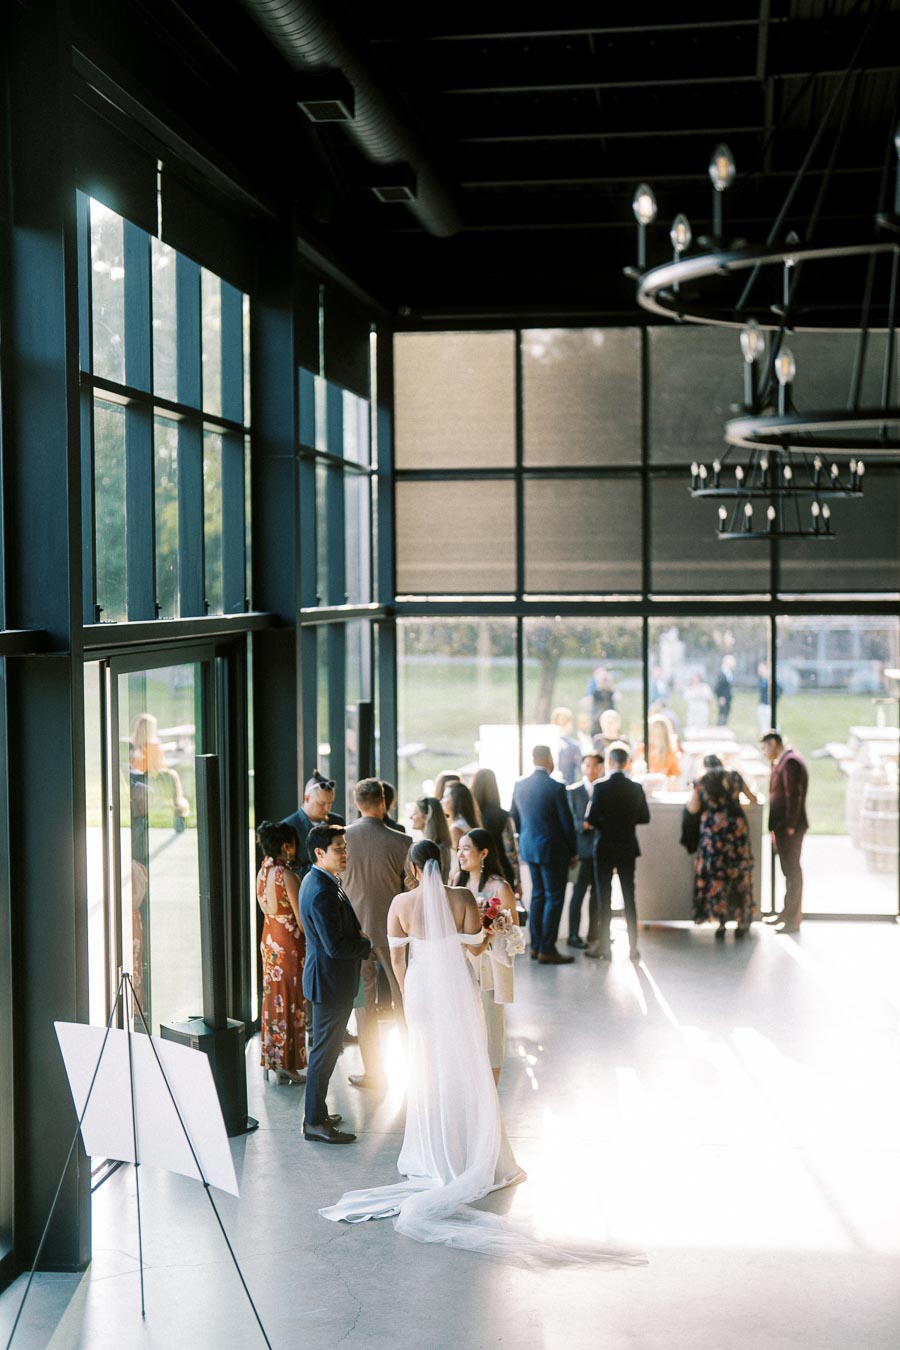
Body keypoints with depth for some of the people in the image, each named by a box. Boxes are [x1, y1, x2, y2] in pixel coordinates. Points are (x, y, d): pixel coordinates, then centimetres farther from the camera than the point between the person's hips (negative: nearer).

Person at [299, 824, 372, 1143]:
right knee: (325, 1051, -1)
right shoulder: (323, 892, -25)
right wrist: (369, 944, -12)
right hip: (331, 981, -11)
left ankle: (316, 1113, 31)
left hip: (326, 978, 11)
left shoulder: (315, 881, 8)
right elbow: (335, 946, -27)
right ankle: (315, 1123, 8)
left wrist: (358, 935, 3)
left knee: (325, 1048, 19)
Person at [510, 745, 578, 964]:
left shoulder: (520, 786, 2)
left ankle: (536, 946, 19)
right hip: (552, 850, -7)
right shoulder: (555, 788, -17)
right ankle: (547, 950, -1)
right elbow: (566, 822, -13)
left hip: (529, 848, 7)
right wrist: (573, 851, -1)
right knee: (554, 898, 0)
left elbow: (514, 818, 11)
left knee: (538, 895, 16)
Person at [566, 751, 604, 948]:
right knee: (579, 891, -4)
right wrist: (584, 825, -21)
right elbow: (571, 821, -4)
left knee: (598, 891, 10)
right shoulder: (573, 791, 0)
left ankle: (594, 932, 20)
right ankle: (574, 935, 0)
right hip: (583, 848, -4)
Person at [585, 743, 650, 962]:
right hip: (628, 848, 3)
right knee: (629, 897, 9)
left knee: (604, 898, 4)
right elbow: (644, 817, 4)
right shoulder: (636, 788, -3)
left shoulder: (601, 787, -14)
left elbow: (591, 819, -17)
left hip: (604, 848, -3)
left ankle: (604, 946, 6)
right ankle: (633, 946, 11)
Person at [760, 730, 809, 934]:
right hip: (783, 827, 10)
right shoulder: (783, 761, 15)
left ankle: (793, 920, 1)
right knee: (789, 870, 16)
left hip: (790, 828, -10)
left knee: (792, 871, -4)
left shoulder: (790, 762, -17)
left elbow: (794, 795, -21)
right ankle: (788, 913, 26)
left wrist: (790, 826, -20)